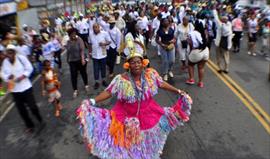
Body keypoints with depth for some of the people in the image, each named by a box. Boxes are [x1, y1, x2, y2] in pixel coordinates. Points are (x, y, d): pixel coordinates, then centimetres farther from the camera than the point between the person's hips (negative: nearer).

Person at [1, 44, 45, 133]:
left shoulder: (21, 58, -13)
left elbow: (29, 69, -7)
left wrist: (22, 77, -19)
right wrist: (8, 77, -20)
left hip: (26, 87, -3)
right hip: (14, 90, 4)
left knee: (32, 106, 2)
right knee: (21, 109, 13)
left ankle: (40, 121, 30)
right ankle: (30, 126, 33)